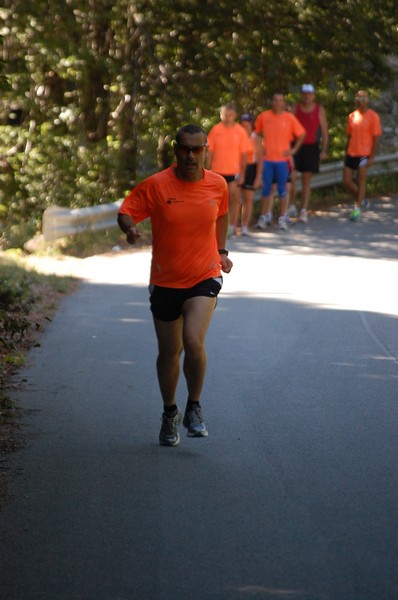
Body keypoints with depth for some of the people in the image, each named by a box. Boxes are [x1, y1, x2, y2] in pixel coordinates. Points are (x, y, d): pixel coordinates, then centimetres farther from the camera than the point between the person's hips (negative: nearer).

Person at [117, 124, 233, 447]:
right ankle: (170, 413, 32)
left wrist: (221, 251, 23)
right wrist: (130, 228, -28)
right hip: (165, 281, 0)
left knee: (194, 341, -21)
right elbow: (126, 212, -6)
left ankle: (194, 408, 1)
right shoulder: (156, 185, -9)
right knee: (169, 352, 9)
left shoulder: (218, 185, -1)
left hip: (205, 278, 0)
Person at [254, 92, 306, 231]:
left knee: (282, 189, 3)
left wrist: (294, 149, -1)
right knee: (266, 188, 4)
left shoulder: (289, 118, -2)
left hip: (282, 159, -1)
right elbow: (255, 132, 14)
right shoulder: (264, 116, 1)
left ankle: (282, 218, 11)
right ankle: (264, 217, 13)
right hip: (267, 159, 1)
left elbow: (301, 134, 6)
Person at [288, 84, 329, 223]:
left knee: (306, 180, 3)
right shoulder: (295, 109, 4)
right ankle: (292, 206, 4)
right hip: (296, 146, 0)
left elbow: (324, 132, 4)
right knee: (291, 176, -11)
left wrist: (324, 150, -5)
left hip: (311, 147, 0)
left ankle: (304, 211, 5)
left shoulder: (319, 110, 3)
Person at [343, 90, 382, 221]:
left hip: (364, 155, -5)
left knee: (361, 181, -2)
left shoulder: (373, 116, -8)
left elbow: (376, 138, -8)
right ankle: (361, 200, 27)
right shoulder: (352, 116, 8)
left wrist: (372, 157, -13)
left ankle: (357, 208, 6)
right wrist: (346, 153, 14)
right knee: (347, 181, 5)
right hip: (351, 154, 6)